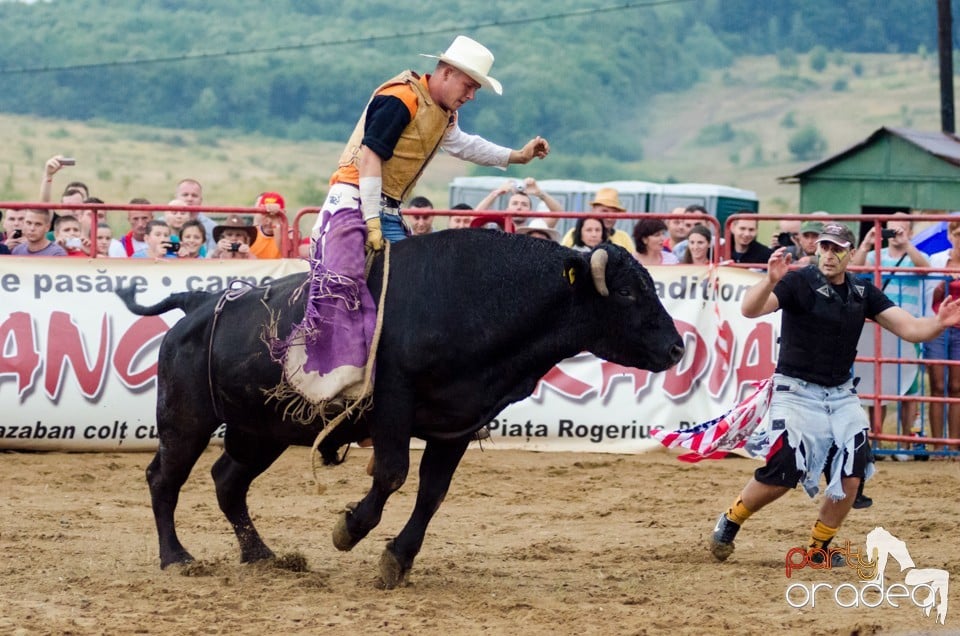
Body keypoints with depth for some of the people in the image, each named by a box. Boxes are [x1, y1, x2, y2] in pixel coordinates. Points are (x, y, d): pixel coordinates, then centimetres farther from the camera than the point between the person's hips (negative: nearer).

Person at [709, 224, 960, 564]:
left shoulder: (862, 292, 5)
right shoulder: (798, 283, -12)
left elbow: (909, 328, -1)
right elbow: (750, 309, -27)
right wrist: (771, 280, -47)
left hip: (842, 396, 5)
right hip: (797, 392, -5)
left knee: (851, 475, -8)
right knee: (783, 472, -17)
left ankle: (819, 547, 12)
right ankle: (730, 521, 8)